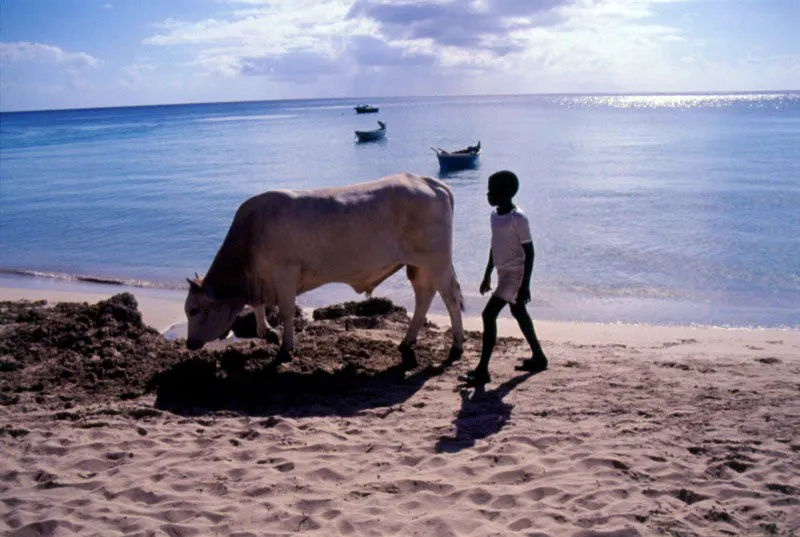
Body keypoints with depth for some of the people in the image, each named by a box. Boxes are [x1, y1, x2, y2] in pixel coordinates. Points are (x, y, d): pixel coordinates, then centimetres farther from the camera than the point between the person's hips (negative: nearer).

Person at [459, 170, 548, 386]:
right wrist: (487, 275, 21)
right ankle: (538, 357, 35)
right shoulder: (495, 214, 7)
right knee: (519, 313, 19)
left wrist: (525, 285, -19)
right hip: (503, 272, 10)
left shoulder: (518, 218, -19)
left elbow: (529, 251, -17)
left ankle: (482, 370, -10)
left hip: (514, 273, -9)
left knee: (489, 315, -13)